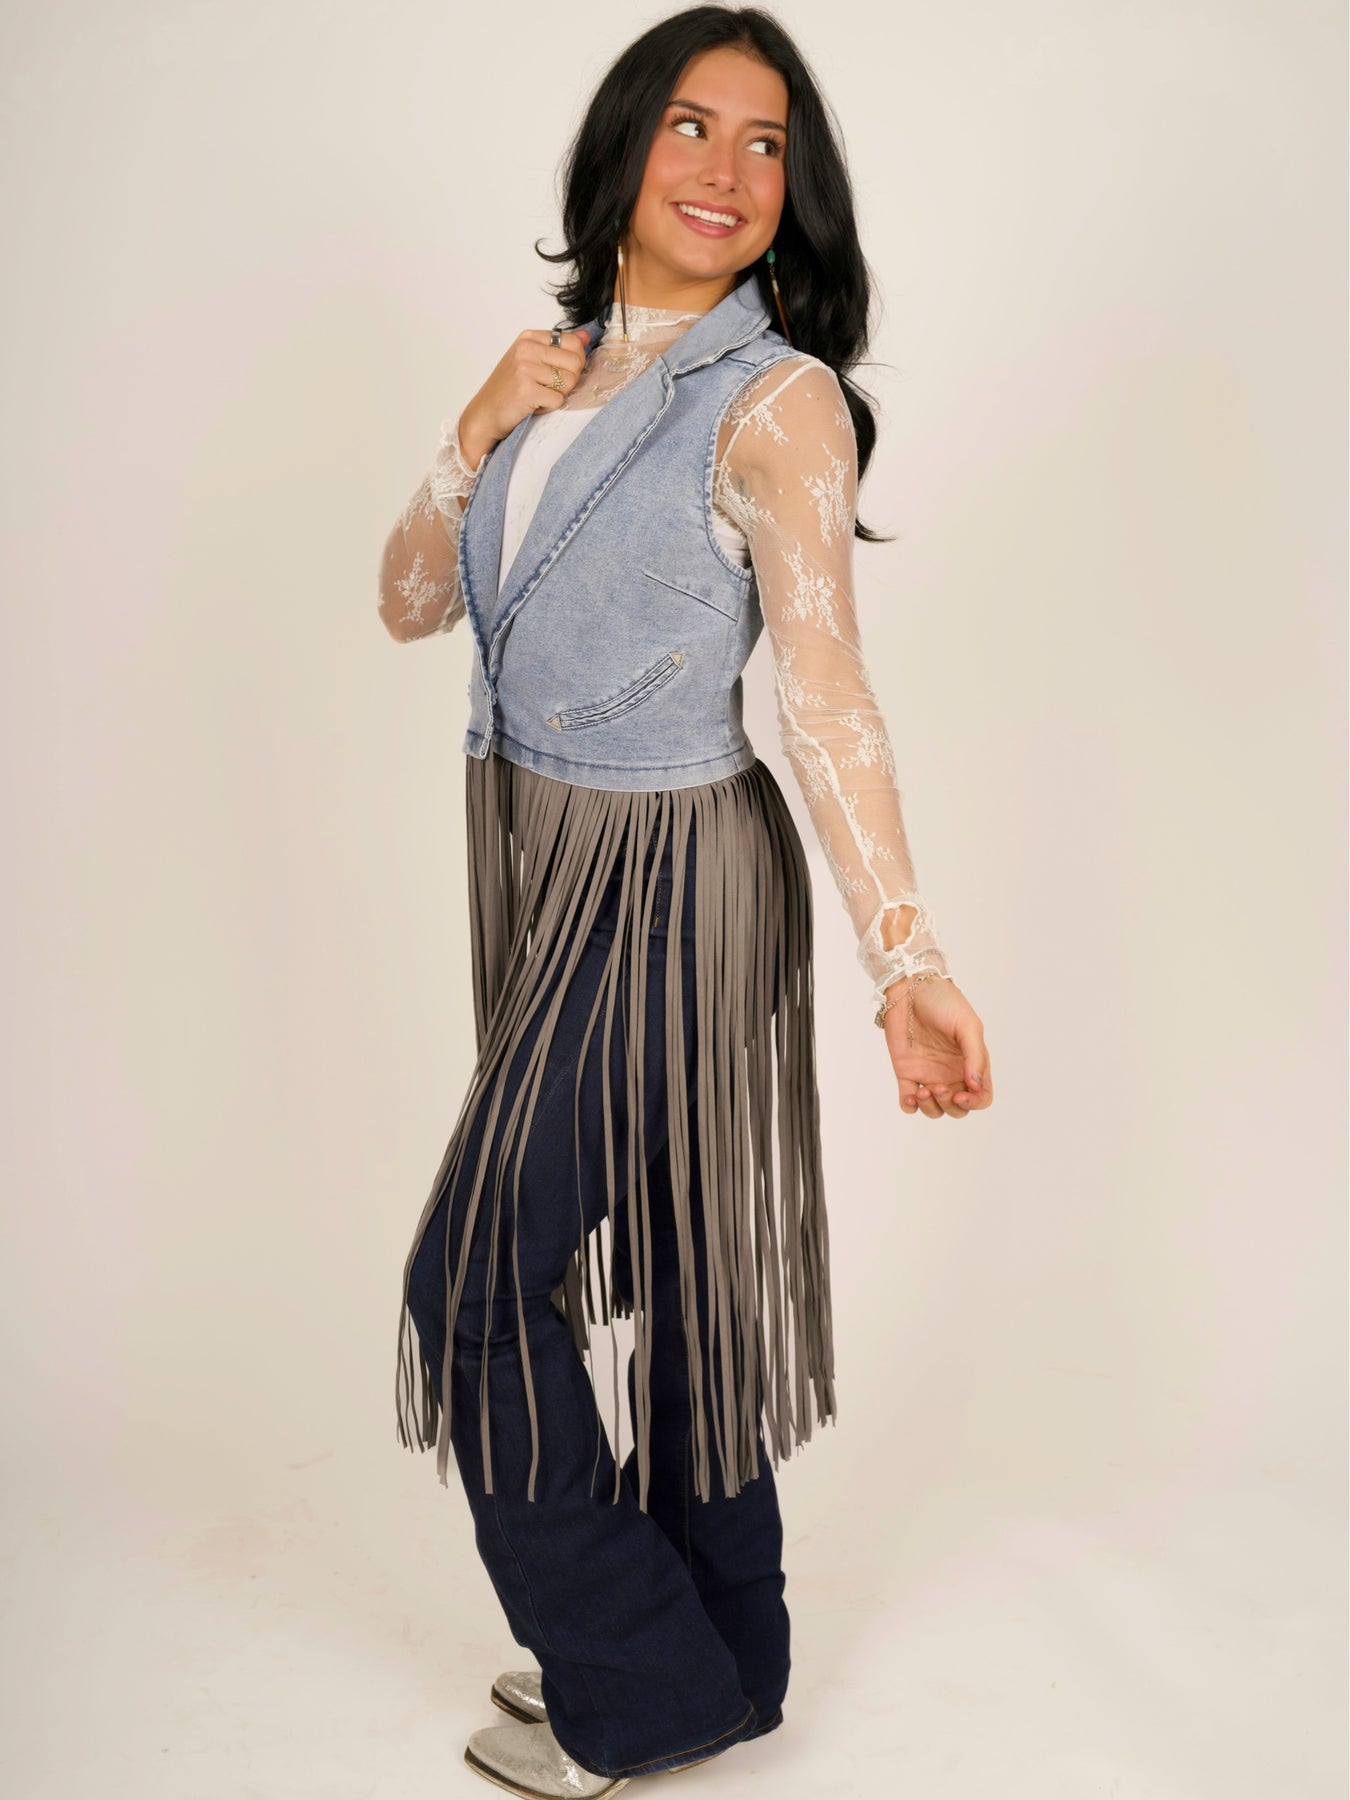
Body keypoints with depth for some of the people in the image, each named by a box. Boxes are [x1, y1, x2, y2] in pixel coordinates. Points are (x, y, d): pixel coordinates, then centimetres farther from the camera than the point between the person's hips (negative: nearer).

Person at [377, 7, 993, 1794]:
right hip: (542, 860, 7)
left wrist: (908, 952, -31)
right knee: (657, 1262, 15)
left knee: (477, 1275, -2)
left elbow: (825, 687, -21)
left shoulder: (778, 398, -11)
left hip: (669, 881, -7)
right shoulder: (562, 369, 10)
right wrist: (478, 431, -6)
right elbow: (410, 601, 10)